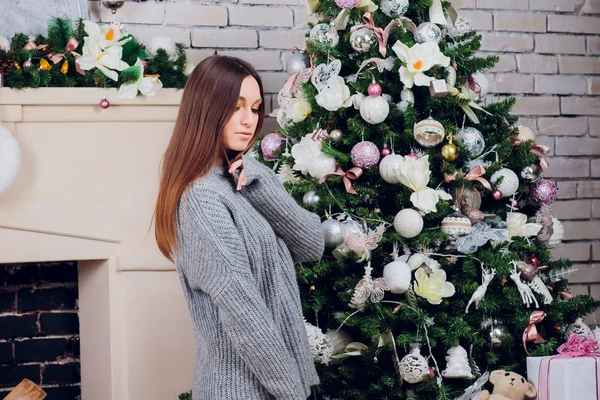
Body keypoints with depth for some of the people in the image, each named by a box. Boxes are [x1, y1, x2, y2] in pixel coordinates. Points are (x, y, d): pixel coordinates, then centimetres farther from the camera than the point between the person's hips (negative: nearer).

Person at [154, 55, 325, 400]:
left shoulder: (253, 176, 8)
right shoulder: (202, 198, -19)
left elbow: (313, 246, -1)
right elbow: (241, 311, -22)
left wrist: (257, 185, -11)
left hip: (279, 370, 8)